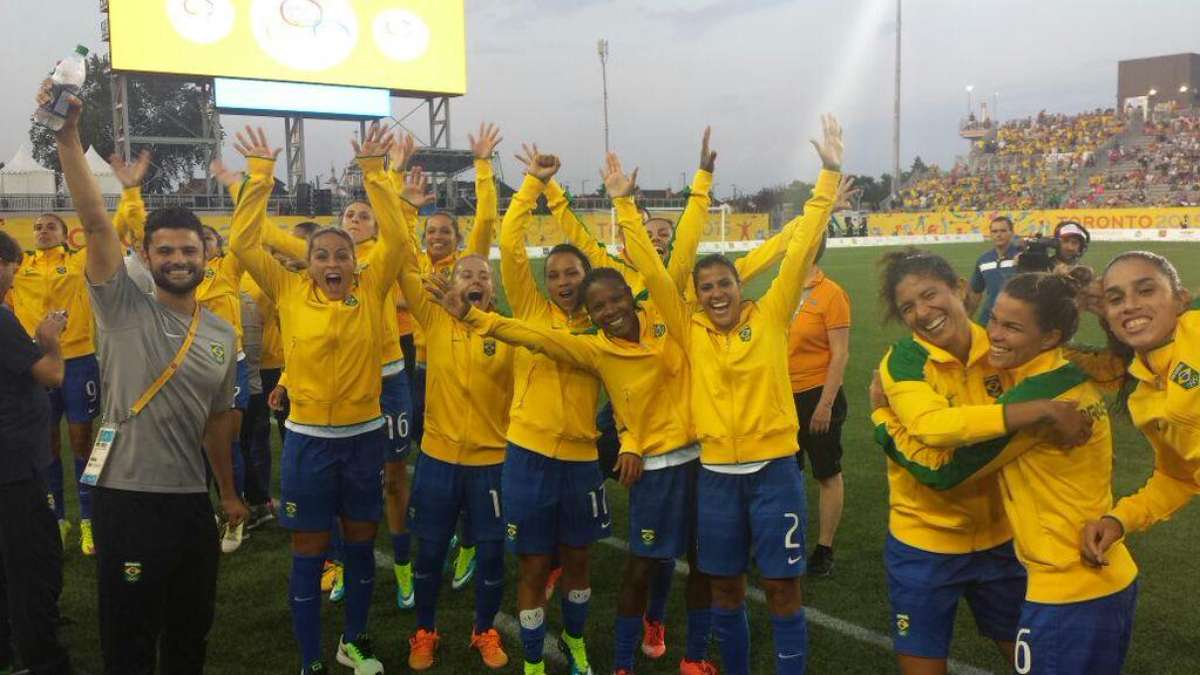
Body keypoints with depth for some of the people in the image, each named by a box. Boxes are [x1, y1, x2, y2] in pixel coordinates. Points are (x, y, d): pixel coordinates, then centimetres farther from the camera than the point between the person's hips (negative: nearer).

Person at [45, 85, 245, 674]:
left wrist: (228, 492, 20)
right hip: (126, 497, -5)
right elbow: (95, 222, -19)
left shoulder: (222, 334, 8)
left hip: (192, 500, 5)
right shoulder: (124, 309, -6)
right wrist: (68, 137, -28)